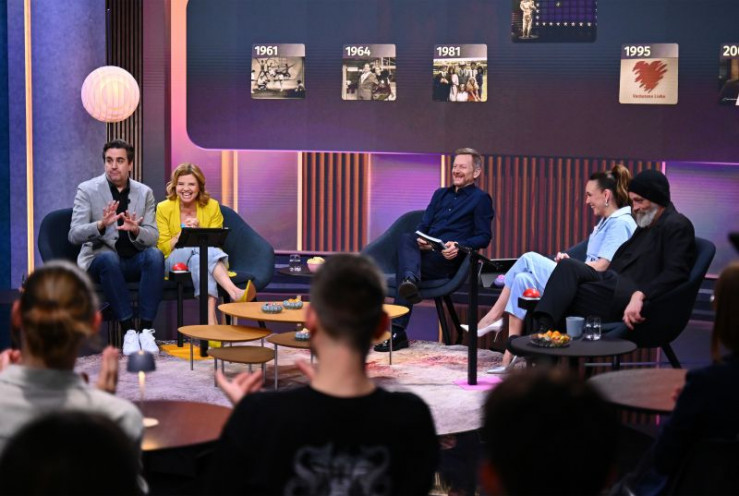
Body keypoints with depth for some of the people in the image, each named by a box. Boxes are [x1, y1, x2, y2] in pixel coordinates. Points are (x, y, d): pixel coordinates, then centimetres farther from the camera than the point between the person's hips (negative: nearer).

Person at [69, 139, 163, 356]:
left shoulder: (145, 193, 6)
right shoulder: (87, 190, -2)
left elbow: (152, 237, -2)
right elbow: (74, 235, -12)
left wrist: (135, 230, -26)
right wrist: (101, 225, -32)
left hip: (135, 260, 3)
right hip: (100, 258, -3)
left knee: (155, 255, -31)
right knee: (109, 258, -37)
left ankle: (146, 329, -30)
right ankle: (129, 330, -32)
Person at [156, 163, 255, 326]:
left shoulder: (212, 206, 4)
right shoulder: (164, 208, 2)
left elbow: (216, 244, 3)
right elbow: (164, 248, 0)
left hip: (207, 257, 1)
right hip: (175, 261, -1)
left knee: (198, 259, -39)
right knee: (200, 249, -37)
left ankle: (211, 320, -58)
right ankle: (235, 292, -58)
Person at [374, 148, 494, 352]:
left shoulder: (481, 199, 10)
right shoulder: (440, 194, 29)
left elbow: (484, 237, 1)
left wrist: (459, 246, -17)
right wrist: (420, 240, -2)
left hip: (447, 259, -5)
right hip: (425, 251, 5)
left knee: (404, 262, -30)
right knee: (407, 238, -30)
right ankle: (410, 281, -55)